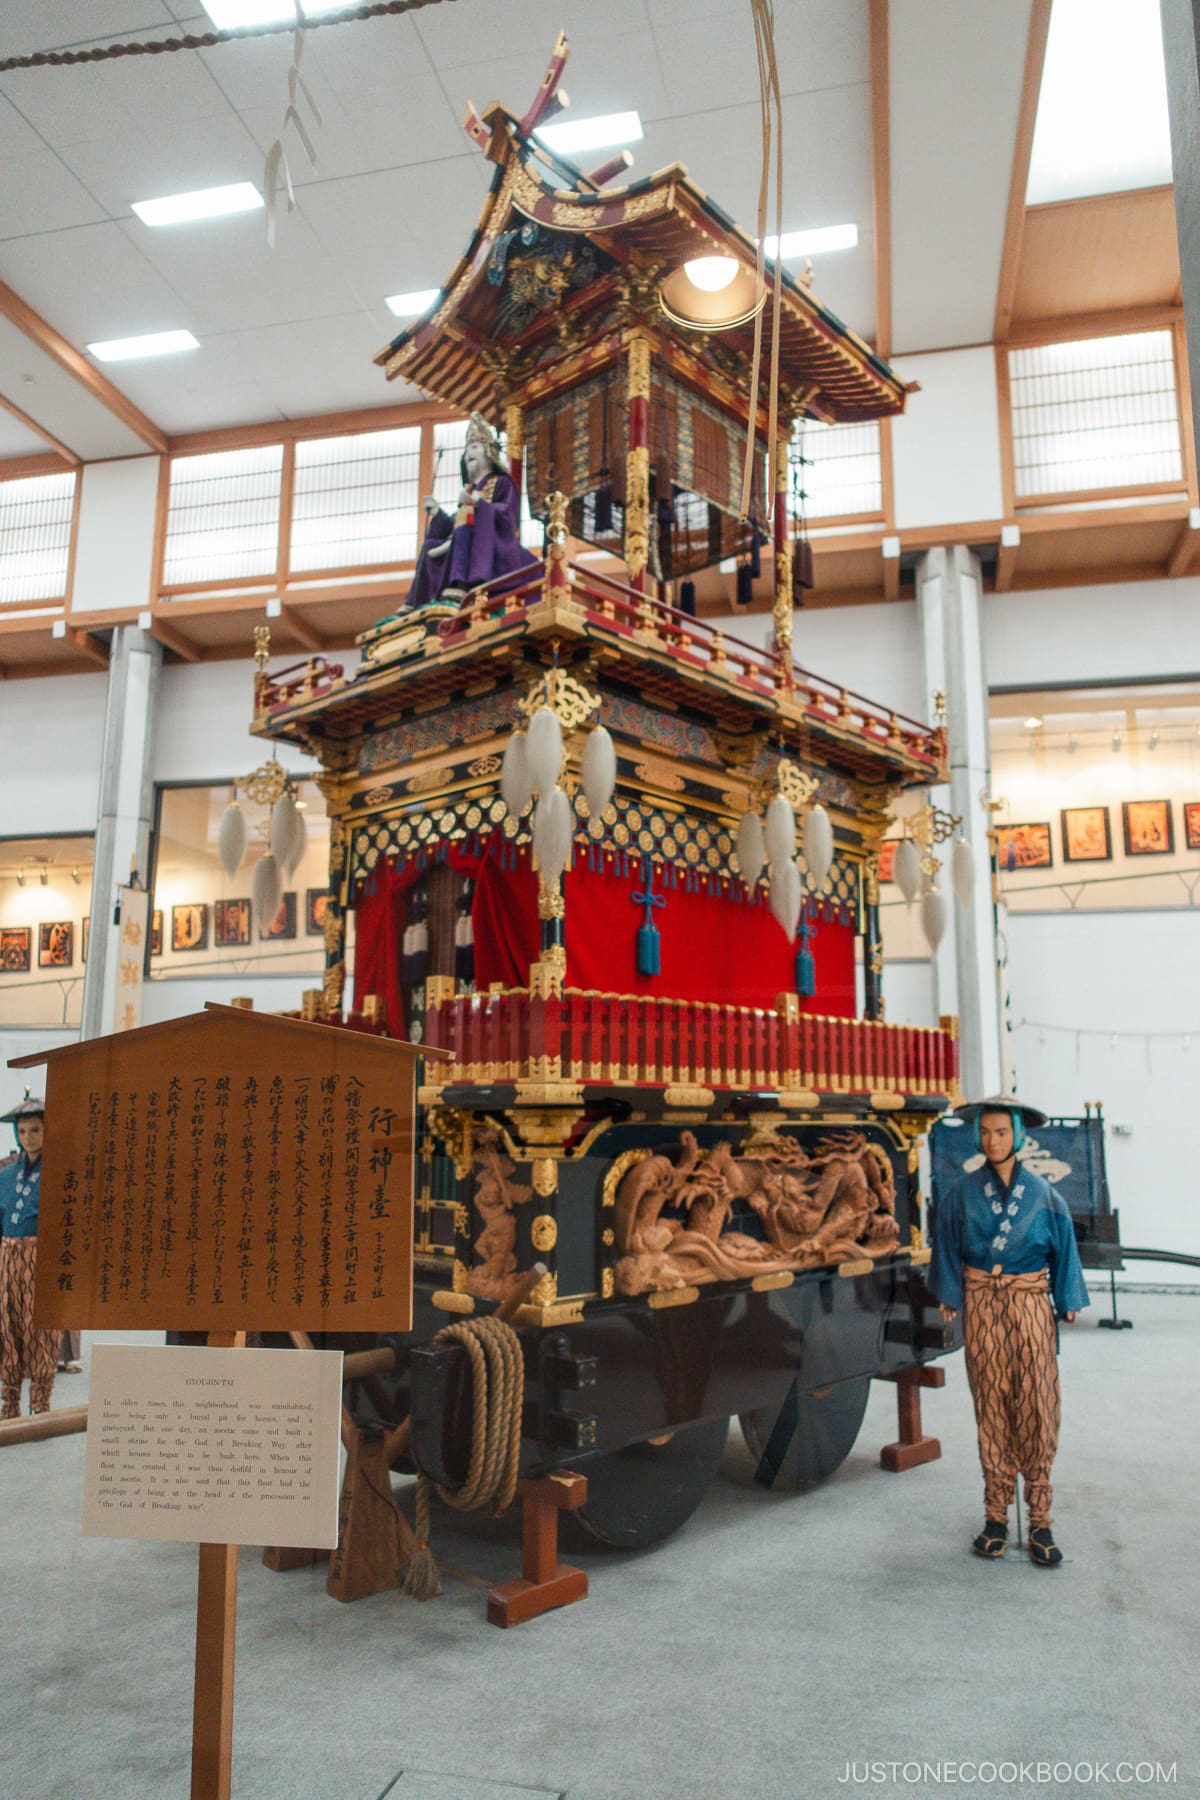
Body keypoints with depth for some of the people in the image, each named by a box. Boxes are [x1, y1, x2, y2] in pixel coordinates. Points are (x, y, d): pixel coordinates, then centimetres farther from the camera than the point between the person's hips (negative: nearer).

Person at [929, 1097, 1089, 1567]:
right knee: (990, 1404, 4)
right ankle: (996, 1514, 13)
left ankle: (1039, 1519, 6)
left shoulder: (1041, 1193, 2)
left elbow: (1063, 1244, 6)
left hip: (1030, 1302, 0)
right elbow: (947, 1244, 7)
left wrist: (1068, 1300, 4)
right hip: (981, 1301, 0)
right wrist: (950, 1294, 4)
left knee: (1037, 1403, -3)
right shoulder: (964, 1192, 2)